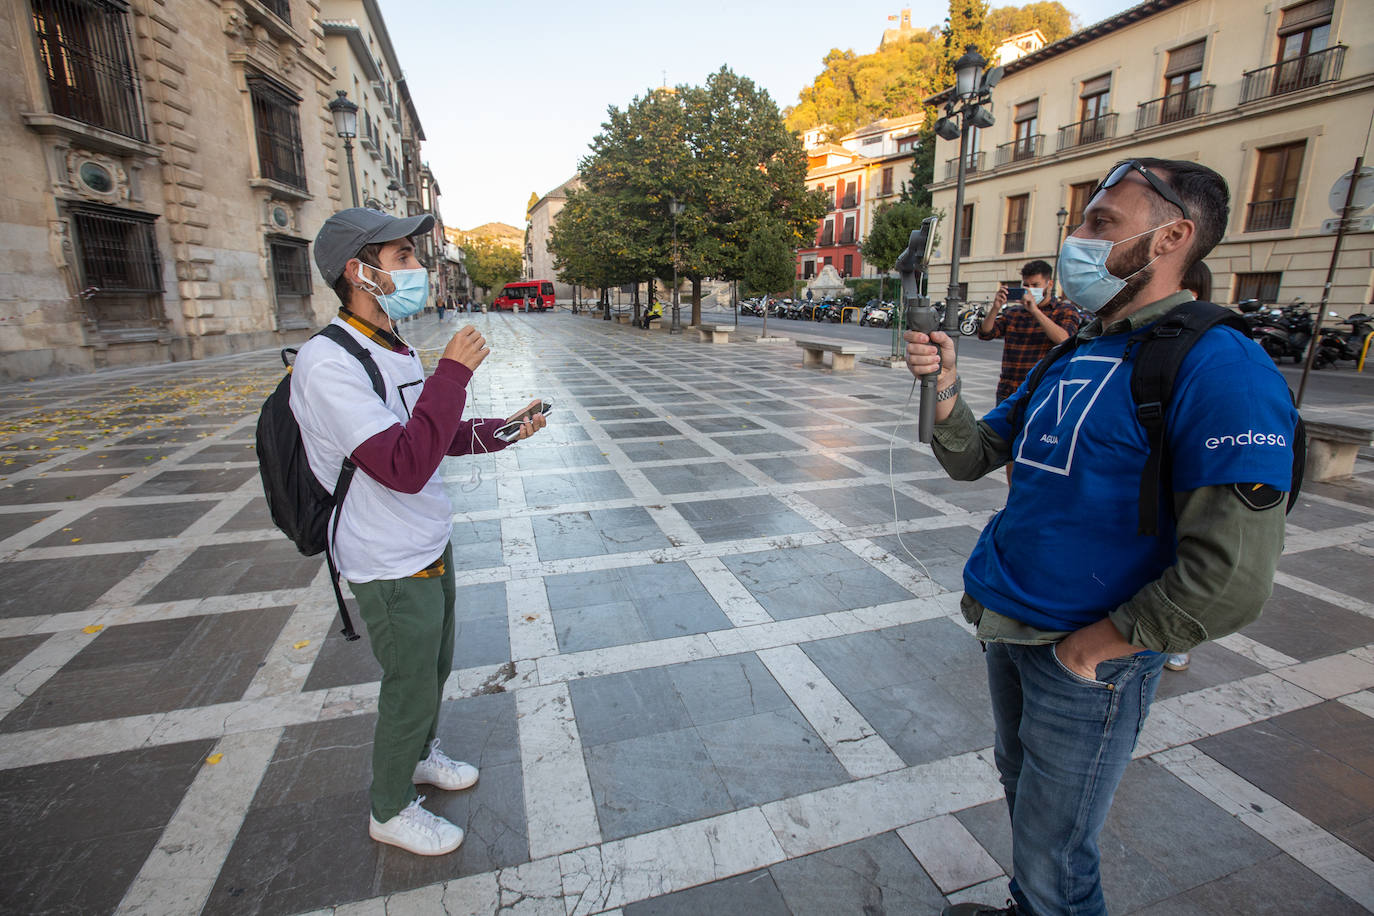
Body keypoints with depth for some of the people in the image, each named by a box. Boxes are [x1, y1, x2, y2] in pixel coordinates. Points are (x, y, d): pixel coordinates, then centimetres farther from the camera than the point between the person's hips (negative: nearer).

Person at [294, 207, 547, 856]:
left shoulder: (398, 352, 5)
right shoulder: (326, 364, -24)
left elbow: (439, 436, 16)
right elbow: (404, 466, -34)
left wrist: (505, 431, 2)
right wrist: (453, 372, -29)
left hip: (429, 548, 9)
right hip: (392, 569, -8)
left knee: (435, 666, 26)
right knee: (409, 688, 11)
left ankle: (420, 755, 52)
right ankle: (391, 809, 37)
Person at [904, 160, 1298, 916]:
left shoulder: (1217, 366, -19)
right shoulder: (1073, 356, 8)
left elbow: (1231, 578, -25)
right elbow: (973, 457, 6)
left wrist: (1103, 641, -16)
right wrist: (943, 390, -12)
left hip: (1084, 656, -8)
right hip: (1007, 627, 8)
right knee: (1020, 783, 27)